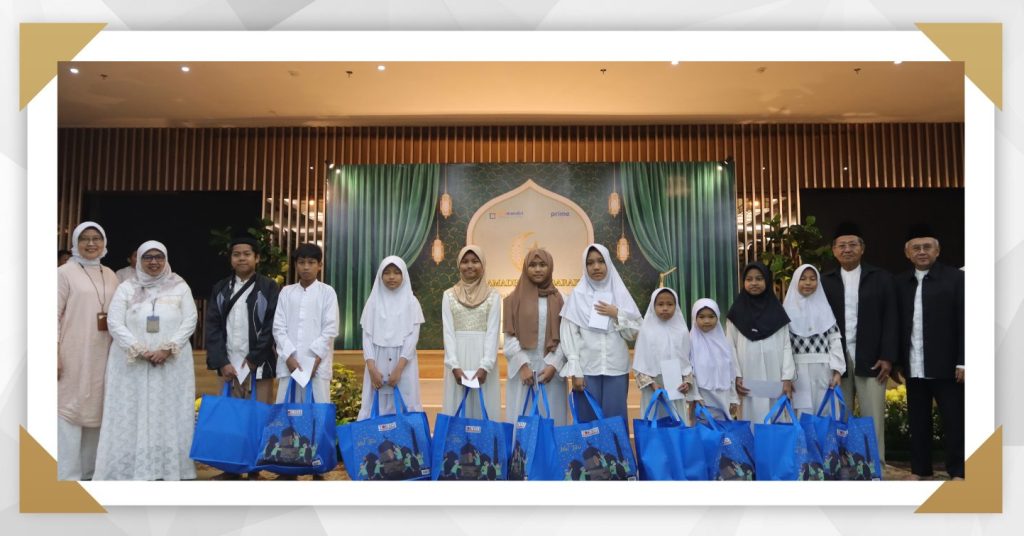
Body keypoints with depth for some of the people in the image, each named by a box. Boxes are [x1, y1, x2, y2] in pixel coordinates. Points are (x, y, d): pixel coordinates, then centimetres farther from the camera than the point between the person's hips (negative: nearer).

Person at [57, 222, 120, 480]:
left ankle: (89, 472, 18)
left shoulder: (110, 276, 13)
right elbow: (54, 315, -7)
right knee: (70, 409, -4)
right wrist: (55, 356, -13)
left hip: (102, 355, 5)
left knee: (96, 409, 9)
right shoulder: (65, 272, -2)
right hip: (73, 355, -5)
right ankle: (67, 474, 2)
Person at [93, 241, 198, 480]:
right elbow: (115, 323, -2)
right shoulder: (126, 288, 6)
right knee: (132, 415, 0)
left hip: (172, 364, 0)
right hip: (132, 365, 0)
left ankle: (171, 468, 5)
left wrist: (168, 349, -13)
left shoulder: (180, 287, 6)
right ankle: (130, 469, 4)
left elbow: (189, 321, 0)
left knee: (170, 415, 1)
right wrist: (139, 351, -13)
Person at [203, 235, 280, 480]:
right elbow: (212, 326, 6)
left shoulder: (269, 287, 2)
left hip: (258, 365, -3)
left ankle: (254, 470, 9)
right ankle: (230, 468, 16)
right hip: (229, 364, 3)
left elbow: (272, 327, -4)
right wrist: (222, 362, -5)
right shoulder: (220, 288, 11)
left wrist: (252, 360, -10)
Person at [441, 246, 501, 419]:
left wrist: (485, 366, -14)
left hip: (483, 357, -1)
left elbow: (493, 333, -3)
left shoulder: (493, 296, 3)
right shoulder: (449, 295, 6)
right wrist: (454, 365, -11)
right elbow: (448, 332, 0)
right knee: (457, 408, 3)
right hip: (458, 358, 1)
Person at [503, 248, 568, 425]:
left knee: (551, 418, 1)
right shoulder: (514, 299, 5)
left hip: (551, 367, 1)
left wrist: (554, 365, -9)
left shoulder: (560, 300, 7)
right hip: (523, 367, -1)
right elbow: (509, 337, 0)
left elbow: (565, 336, 3)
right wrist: (523, 365, -11)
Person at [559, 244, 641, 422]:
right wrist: (575, 372, -8)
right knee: (588, 420, 2)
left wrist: (617, 314, -8)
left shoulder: (620, 293, 7)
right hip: (587, 369, -1)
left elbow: (635, 332, 7)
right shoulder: (577, 295, 2)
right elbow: (569, 335, -2)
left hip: (616, 369, 1)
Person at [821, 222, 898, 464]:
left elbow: (891, 320, 2)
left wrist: (887, 357, -7)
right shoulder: (825, 281, 8)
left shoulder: (881, 278, 6)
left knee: (873, 420, 2)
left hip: (871, 360, -1)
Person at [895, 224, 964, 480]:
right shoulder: (900, 283, 9)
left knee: (954, 420, 2)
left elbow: (964, 323, -6)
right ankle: (919, 469, 20)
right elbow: (897, 324, 8)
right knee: (918, 420, 11)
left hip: (945, 365, -4)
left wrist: (962, 362, -11)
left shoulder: (955, 278, -3)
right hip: (913, 367, 4)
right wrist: (895, 360, 3)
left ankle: (957, 471, 13)